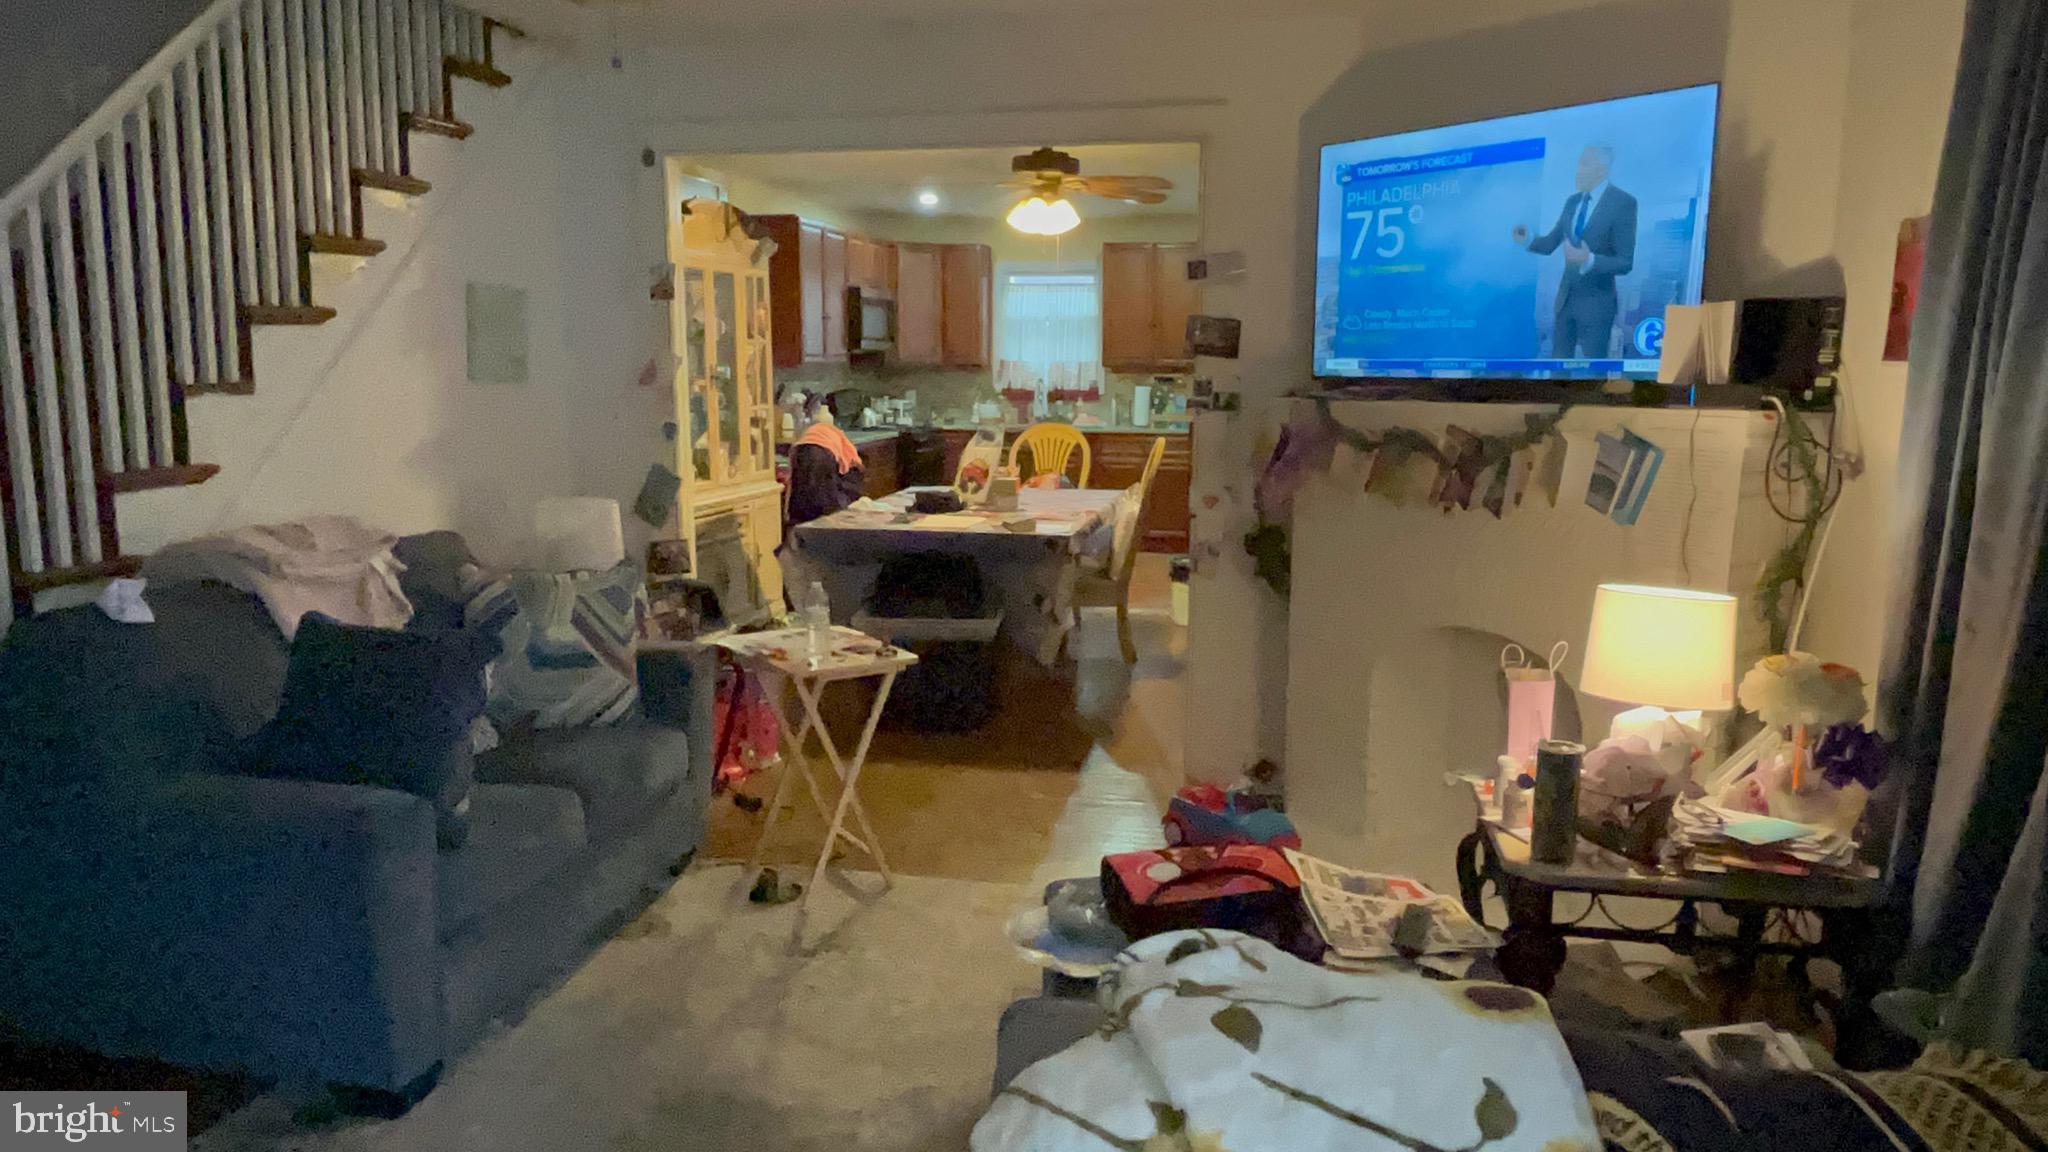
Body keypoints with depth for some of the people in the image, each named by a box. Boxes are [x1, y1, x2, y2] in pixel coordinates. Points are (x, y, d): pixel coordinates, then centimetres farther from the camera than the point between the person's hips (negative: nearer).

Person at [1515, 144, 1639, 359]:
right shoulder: (1572, 201, 7)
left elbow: (1625, 263, -16)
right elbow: (1550, 243, 12)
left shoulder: (1623, 203, -13)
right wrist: (1527, 240, -8)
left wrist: (1589, 260, -33)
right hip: (1566, 297, 6)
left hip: (1596, 302, -6)